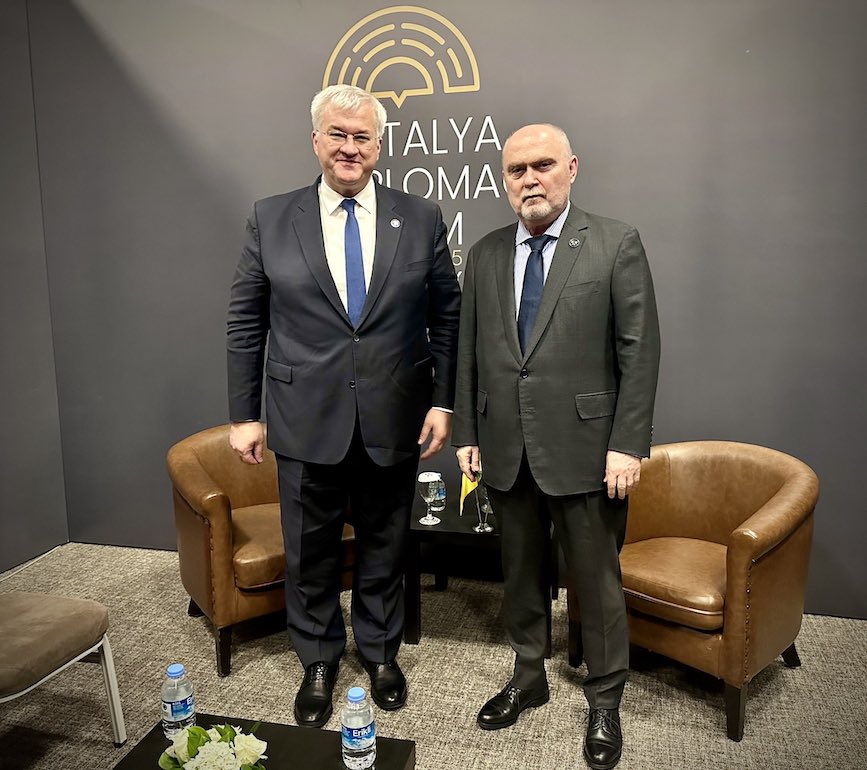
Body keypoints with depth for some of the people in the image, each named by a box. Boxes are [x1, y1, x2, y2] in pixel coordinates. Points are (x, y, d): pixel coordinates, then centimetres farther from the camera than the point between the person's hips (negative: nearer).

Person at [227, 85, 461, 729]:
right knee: (310, 555, 14)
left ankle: (381, 652, 41)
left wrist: (443, 402, -3)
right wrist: (244, 414, 1)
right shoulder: (270, 220, 1)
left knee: (385, 549, 17)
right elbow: (245, 325, 3)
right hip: (307, 424, 0)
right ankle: (319, 663, 38)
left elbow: (447, 318, 3)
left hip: (394, 425, 1)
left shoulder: (422, 219, 1)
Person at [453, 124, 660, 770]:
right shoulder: (485, 254, 8)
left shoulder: (617, 244, -4)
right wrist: (466, 433, 7)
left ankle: (605, 701, 32)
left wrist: (628, 444, -12)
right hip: (506, 449, 4)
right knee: (520, 572, 18)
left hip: (584, 447, -3)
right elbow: (469, 352, 10)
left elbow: (640, 351, -7)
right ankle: (528, 677, 40)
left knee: (597, 579, 10)